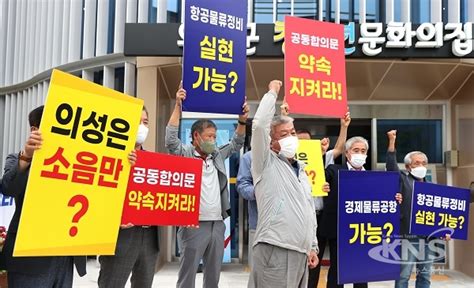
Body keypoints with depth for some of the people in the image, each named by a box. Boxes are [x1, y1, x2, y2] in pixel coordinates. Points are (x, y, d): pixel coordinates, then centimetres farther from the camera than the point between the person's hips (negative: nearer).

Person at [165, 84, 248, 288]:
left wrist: (242, 120, 5)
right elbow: (170, 139, -15)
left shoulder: (217, 156, 15)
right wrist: (178, 106, -18)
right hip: (193, 225, -6)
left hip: (217, 224, 6)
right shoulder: (184, 154, -1)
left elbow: (237, 144, 20)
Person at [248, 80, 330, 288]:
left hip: (301, 251, 7)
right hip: (275, 249, -7)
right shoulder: (266, 163, -1)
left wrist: (313, 247, 17)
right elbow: (259, 124, -16)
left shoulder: (301, 170, 20)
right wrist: (272, 93, -4)